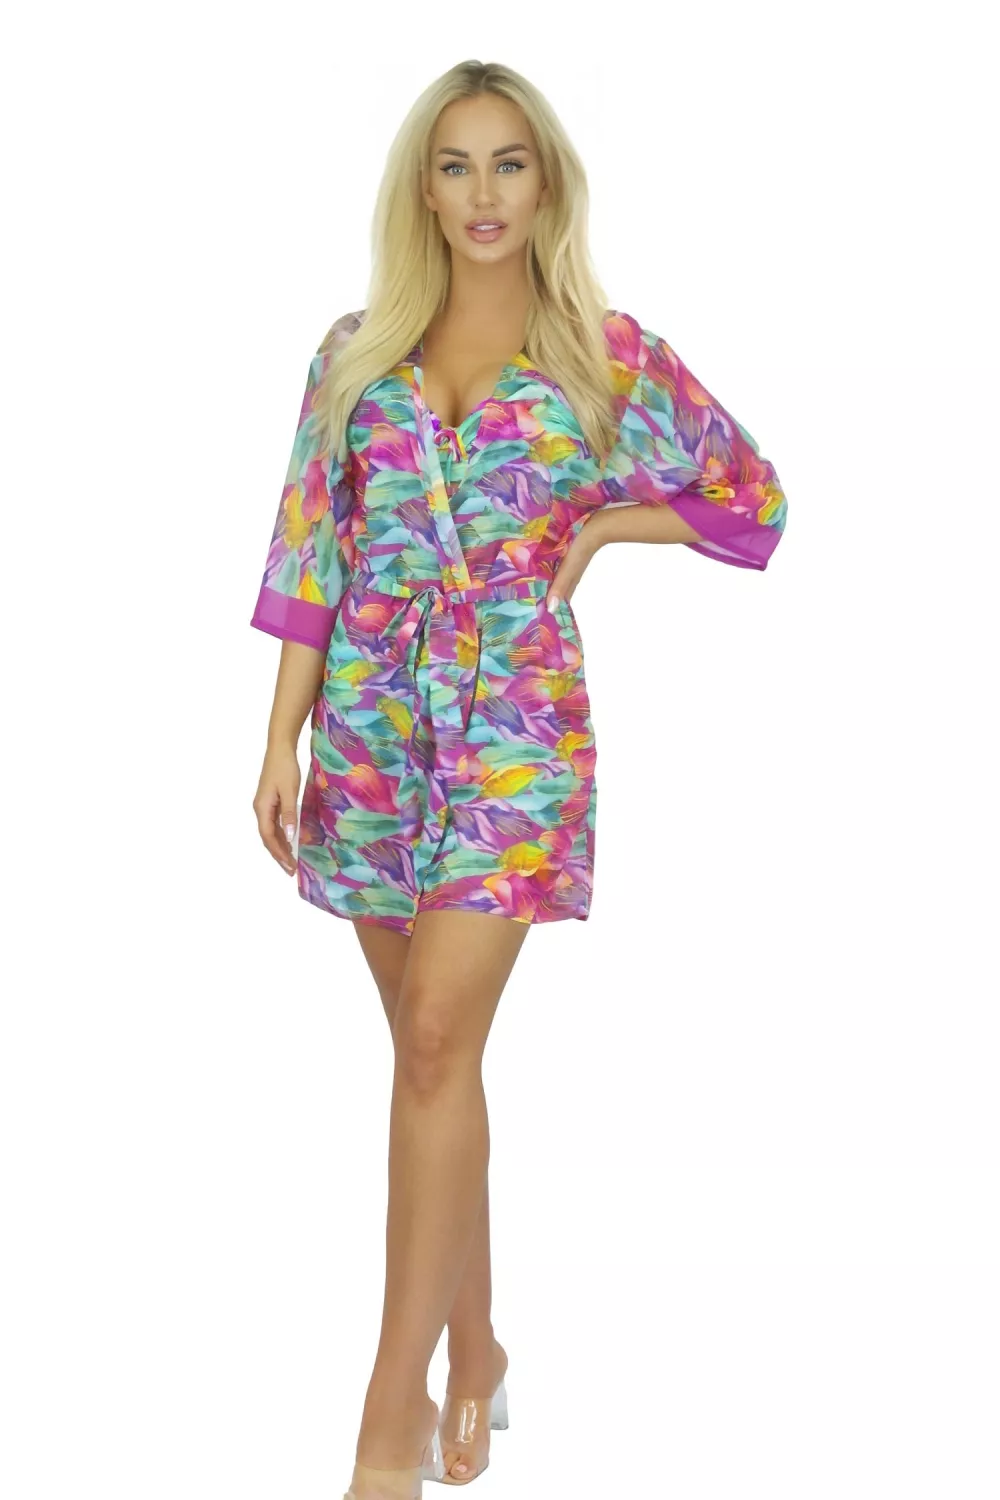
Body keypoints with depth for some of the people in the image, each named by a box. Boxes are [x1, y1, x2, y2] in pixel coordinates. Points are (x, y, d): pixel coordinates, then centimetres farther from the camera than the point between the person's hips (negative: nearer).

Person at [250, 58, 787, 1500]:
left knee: (438, 1042, -12)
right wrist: (282, 741, 2)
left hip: (515, 719, -3)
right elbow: (310, 557, 7)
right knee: (434, 1047, 9)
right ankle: (474, 1354, 24)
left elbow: (750, 493, 10)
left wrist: (594, 526, -2)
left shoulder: (606, 351, 2)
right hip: (374, 722, 3)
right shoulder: (357, 351, 7)